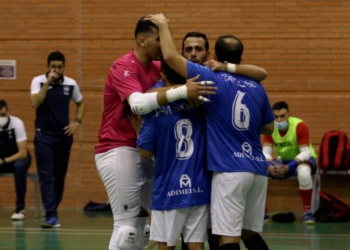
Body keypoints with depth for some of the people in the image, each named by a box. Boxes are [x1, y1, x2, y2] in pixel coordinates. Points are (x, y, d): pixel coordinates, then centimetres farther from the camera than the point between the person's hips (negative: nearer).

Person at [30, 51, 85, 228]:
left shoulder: (71, 84, 2)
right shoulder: (38, 81, -5)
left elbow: (80, 104, 18)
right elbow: (35, 103, -19)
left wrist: (77, 121, 1)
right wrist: (48, 82, -22)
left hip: (64, 136, 3)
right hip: (44, 135, -3)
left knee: (60, 176, 9)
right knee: (47, 176, -10)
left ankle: (52, 210, 24)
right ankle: (51, 216, -16)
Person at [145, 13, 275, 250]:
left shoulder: (213, 79, -3)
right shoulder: (257, 88, 12)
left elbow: (171, 56, -9)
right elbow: (269, 127, 22)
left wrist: (163, 25, 6)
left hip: (230, 171, -6)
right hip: (257, 169, 6)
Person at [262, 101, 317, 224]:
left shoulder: (299, 126, -22)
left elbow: (306, 152, -26)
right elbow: (266, 152, -11)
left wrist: (289, 167, -38)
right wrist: (270, 166, -33)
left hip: (301, 160, -5)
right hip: (282, 162, 5)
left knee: (303, 172, -41)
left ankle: (307, 212, -26)